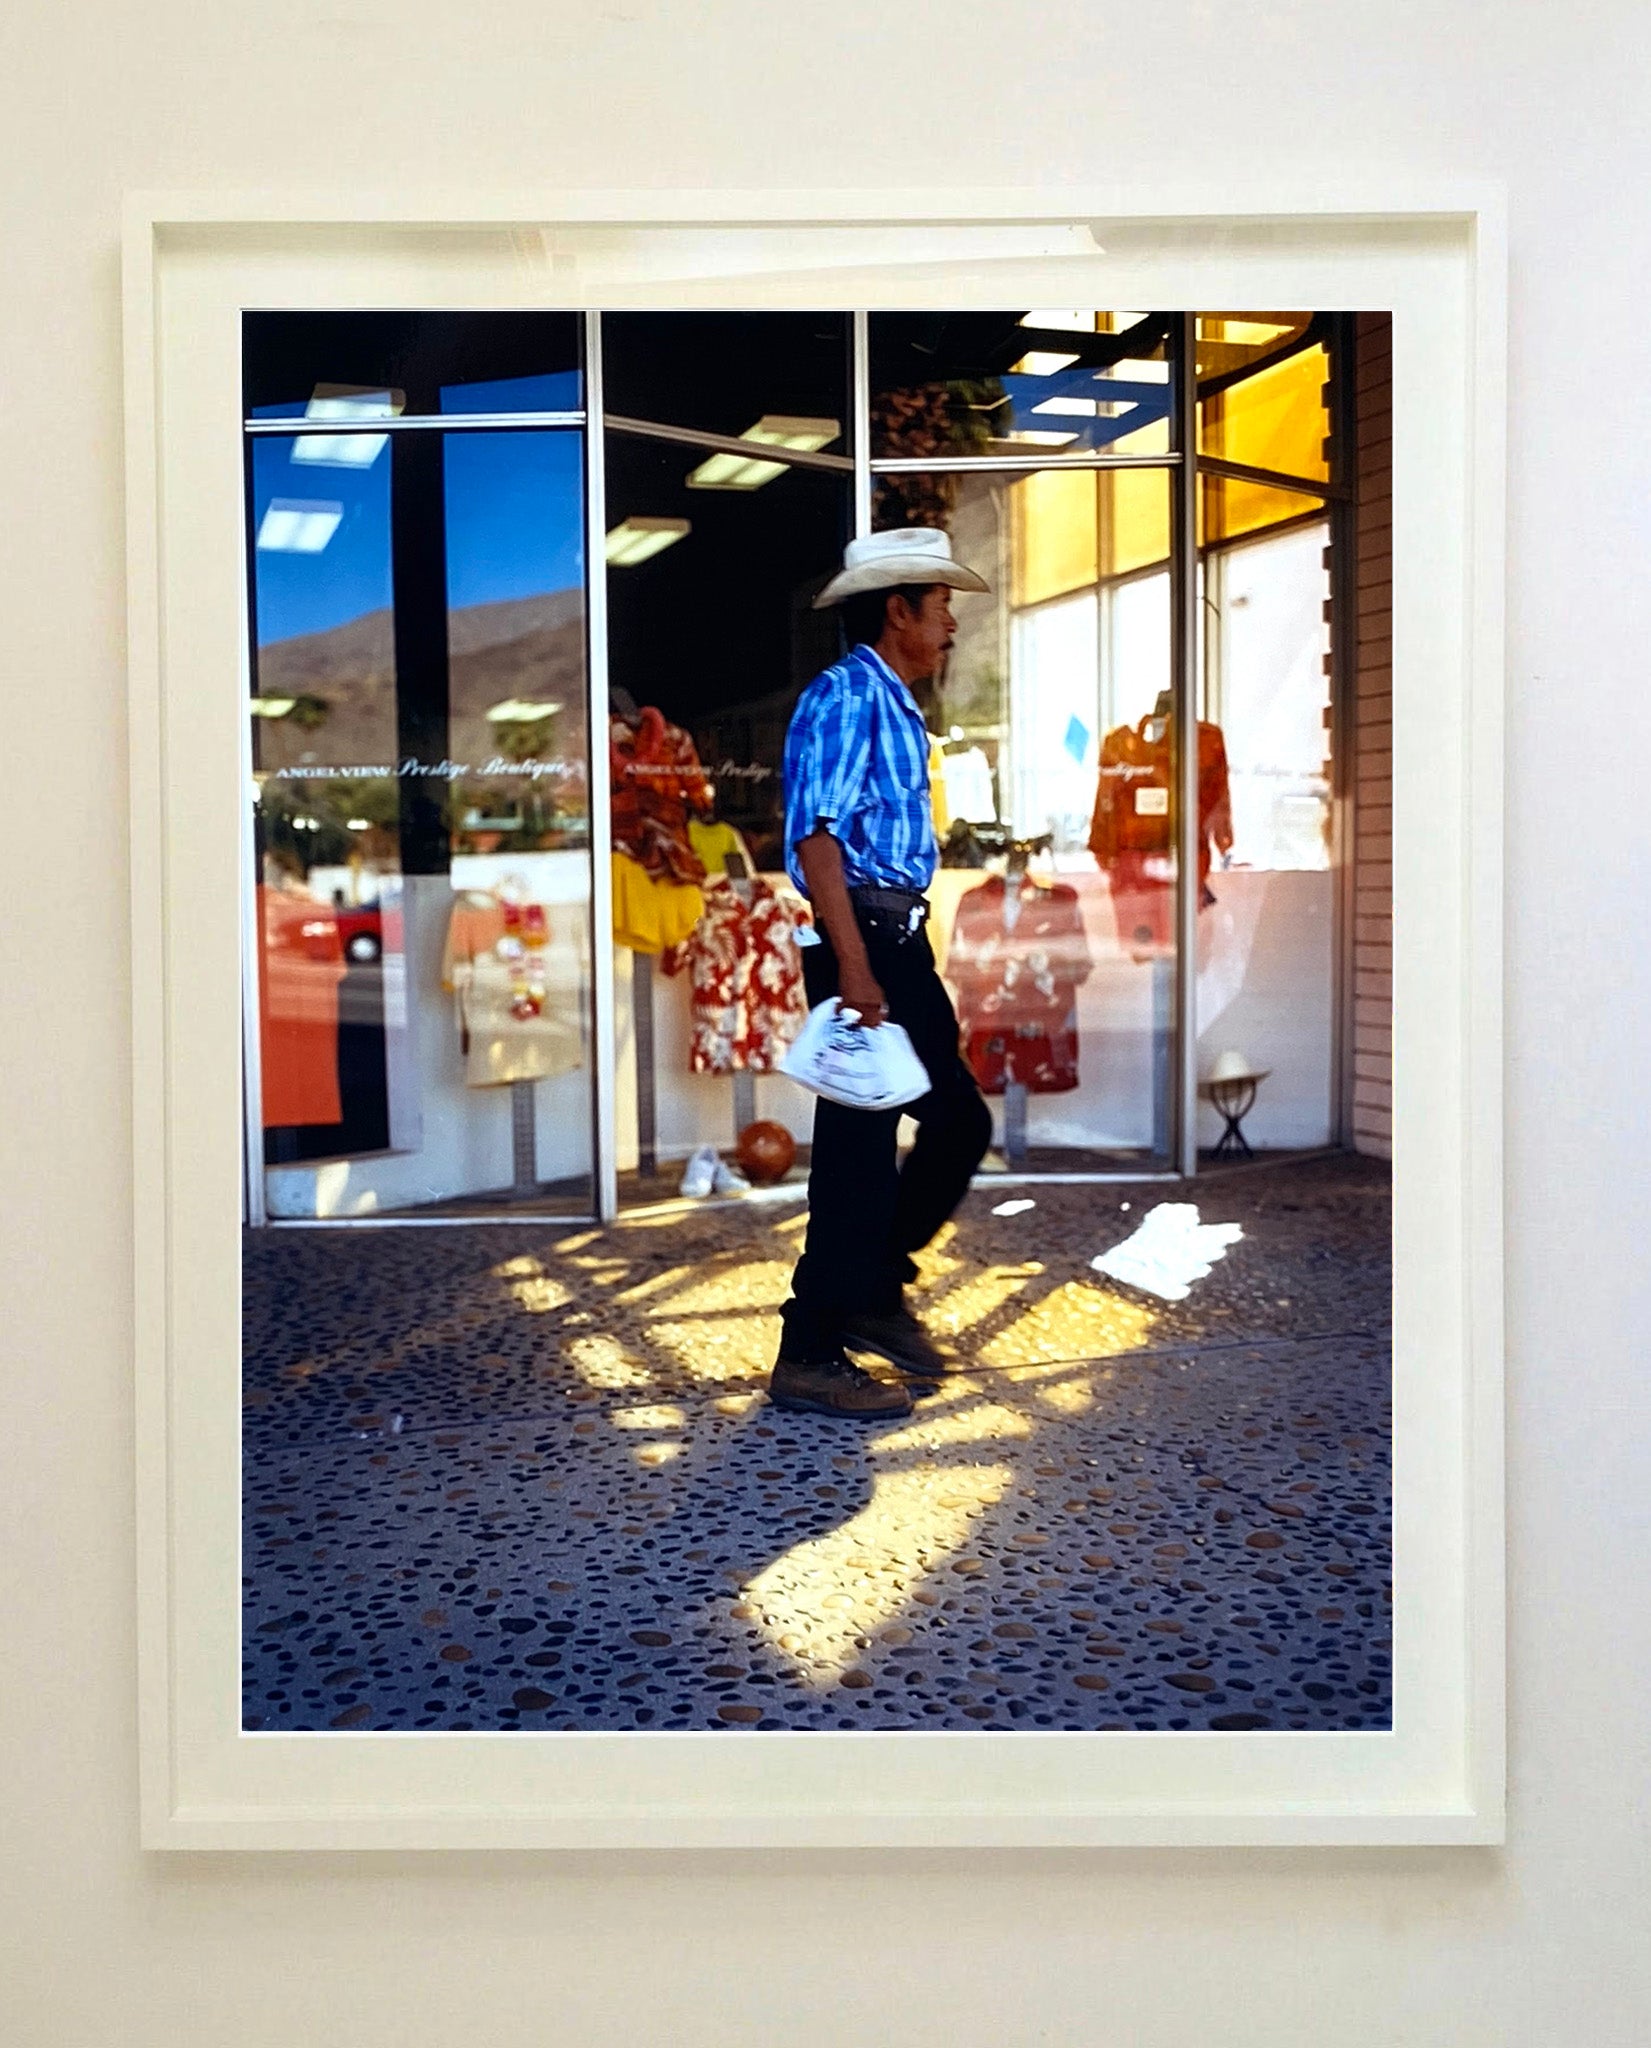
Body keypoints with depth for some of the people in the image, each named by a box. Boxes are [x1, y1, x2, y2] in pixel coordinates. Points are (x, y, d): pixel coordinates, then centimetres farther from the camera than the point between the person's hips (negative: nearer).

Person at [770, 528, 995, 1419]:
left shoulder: (896, 705, 18)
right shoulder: (847, 695, -11)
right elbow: (818, 836, -20)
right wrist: (854, 967, -25)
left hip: (903, 942, 10)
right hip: (862, 938, -10)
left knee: (959, 1120, 15)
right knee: (860, 1145, -5)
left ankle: (876, 1290, 27)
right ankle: (810, 1354, 4)